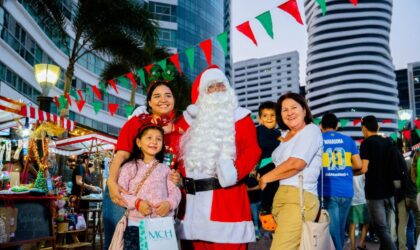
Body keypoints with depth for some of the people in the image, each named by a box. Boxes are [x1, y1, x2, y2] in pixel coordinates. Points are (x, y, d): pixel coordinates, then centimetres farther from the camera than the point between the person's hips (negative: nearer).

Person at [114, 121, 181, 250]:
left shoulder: (165, 169, 13)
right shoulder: (129, 167, 8)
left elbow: (175, 191, 5)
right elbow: (120, 192, 0)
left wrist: (169, 203, -16)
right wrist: (137, 202, -16)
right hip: (136, 223, -1)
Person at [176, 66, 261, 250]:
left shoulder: (239, 116, 5)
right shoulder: (194, 119, 19)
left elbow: (252, 150, -6)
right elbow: (183, 152, 18)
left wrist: (235, 172, -21)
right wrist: (179, 175, 2)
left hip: (226, 195, -4)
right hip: (193, 197, 5)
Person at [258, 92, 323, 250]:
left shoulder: (311, 130, -3)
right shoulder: (284, 136, 21)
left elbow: (296, 164, -15)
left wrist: (265, 178, -4)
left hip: (300, 197, -8)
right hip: (280, 196, 8)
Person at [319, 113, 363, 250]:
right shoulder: (348, 140, 9)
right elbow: (358, 164, 8)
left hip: (327, 191, -3)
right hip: (346, 191, 3)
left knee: (332, 230, -3)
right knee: (340, 228, 18)